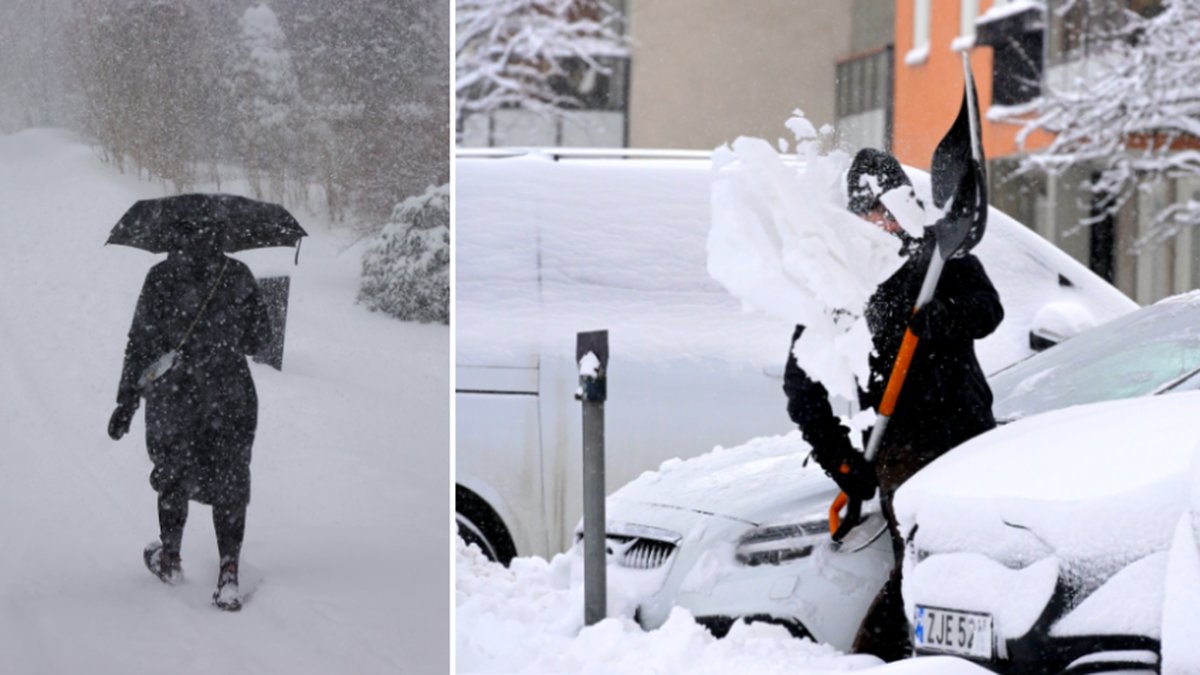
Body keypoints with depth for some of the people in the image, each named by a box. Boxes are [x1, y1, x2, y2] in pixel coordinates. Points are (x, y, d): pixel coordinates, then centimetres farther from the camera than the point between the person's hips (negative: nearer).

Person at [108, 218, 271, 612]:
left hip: (172, 395, 0)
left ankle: (170, 560, 33)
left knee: (173, 476, 19)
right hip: (230, 398, 0)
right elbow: (259, 339, 3)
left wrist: (127, 401, -3)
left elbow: (140, 343, -7)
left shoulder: (161, 278, -7)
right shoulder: (238, 277, -3)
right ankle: (228, 573, -3)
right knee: (229, 482, 7)